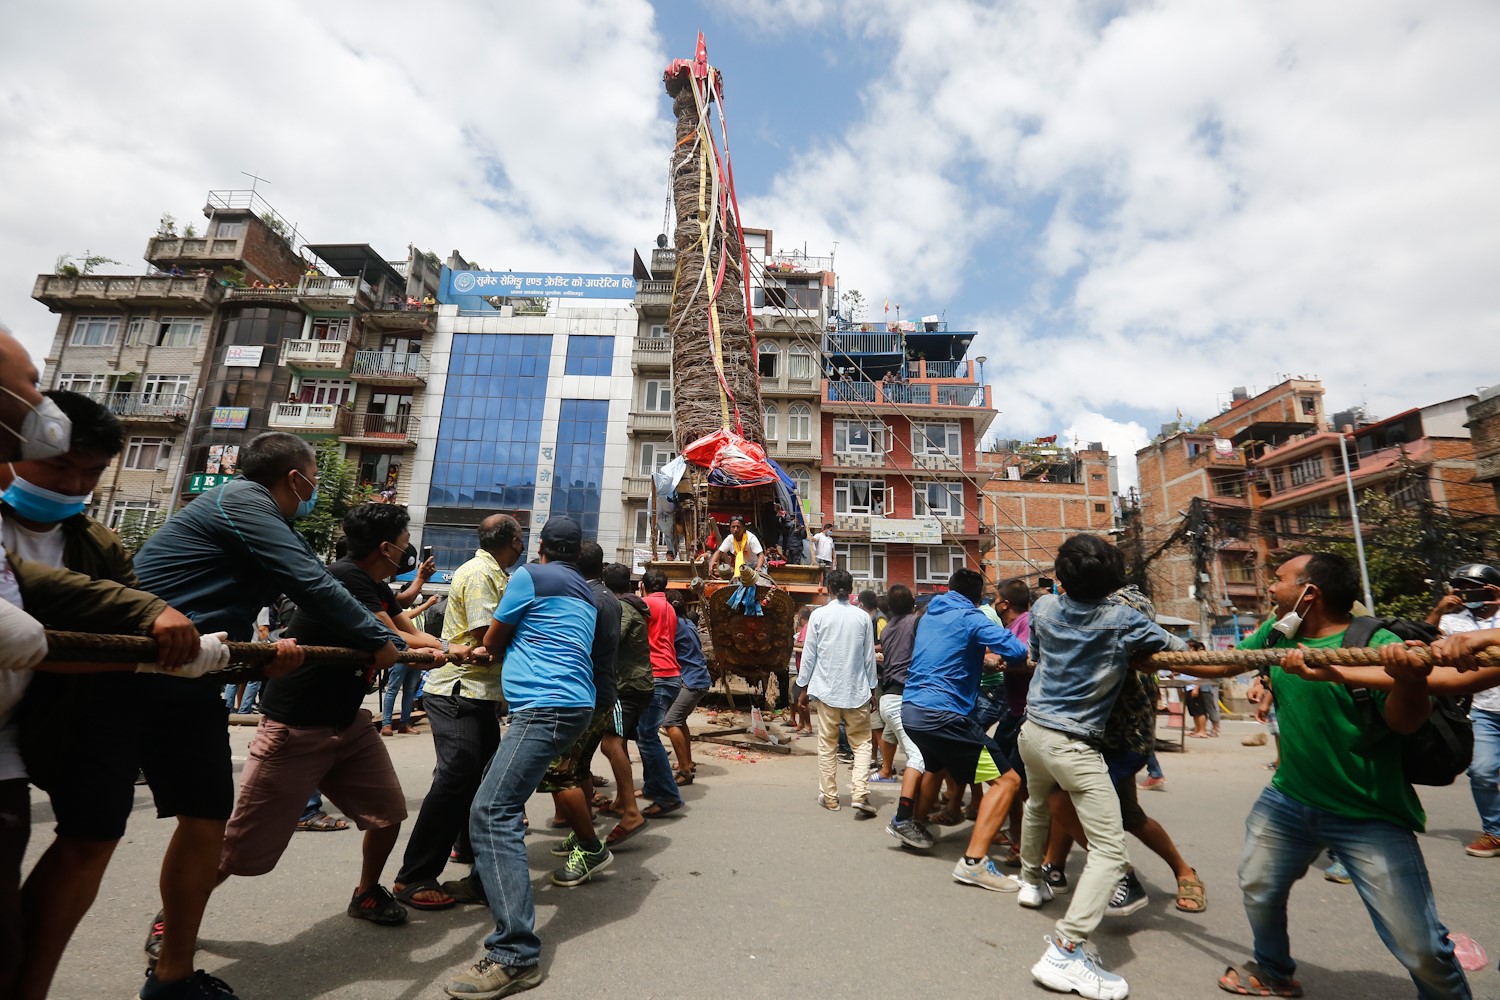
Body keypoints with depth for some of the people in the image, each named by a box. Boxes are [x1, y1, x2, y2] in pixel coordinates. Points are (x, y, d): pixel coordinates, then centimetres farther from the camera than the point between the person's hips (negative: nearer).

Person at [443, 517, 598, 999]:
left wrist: (509, 651, 26)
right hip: (572, 702, 10)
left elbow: (492, 643, 8)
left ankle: (515, 956, -20)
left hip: (545, 705, -10)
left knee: (491, 813, -16)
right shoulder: (585, 592, 20)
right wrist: (519, 649, 32)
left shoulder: (530, 575, -2)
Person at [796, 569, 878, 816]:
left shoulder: (819, 615, -6)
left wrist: (803, 687, 7)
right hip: (857, 690, 1)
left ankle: (829, 797, 19)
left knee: (827, 746, 11)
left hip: (827, 689, 0)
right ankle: (860, 795, -4)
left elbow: (809, 654, -2)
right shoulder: (863, 617, -2)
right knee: (861, 743, 9)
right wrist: (871, 688, 13)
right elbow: (869, 657, 2)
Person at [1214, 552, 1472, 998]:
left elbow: (1402, 721, -27)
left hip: (1370, 816, -5)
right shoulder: (1275, 634, -2)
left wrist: (1410, 680, -47)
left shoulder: (1375, 643, -18)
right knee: (1258, 888, 18)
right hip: (1289, 798, 6)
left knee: (1422, 949, -5)